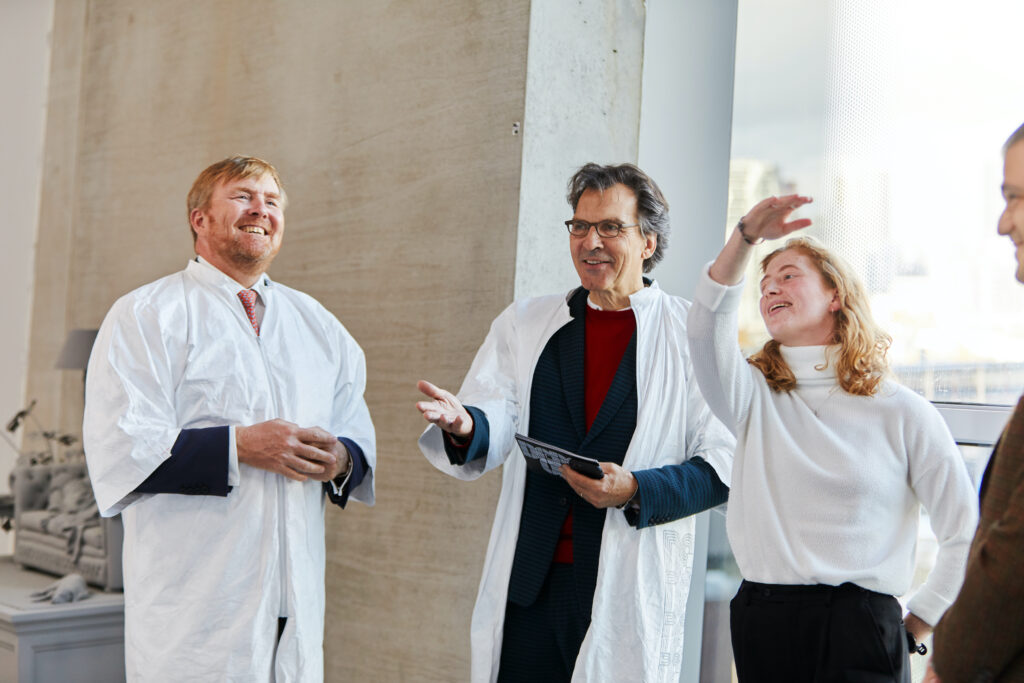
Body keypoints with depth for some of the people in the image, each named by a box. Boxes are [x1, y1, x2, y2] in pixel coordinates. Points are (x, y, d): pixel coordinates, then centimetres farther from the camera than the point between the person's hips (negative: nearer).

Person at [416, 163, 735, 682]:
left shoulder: (694, 335, 0)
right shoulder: (523, 324, 11)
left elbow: (725, 464, -4)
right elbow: (493, 424, 1)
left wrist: (636, 491, -18)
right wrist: (464, 428, -22)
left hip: (631, 596, -2)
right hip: (529, 588, 3)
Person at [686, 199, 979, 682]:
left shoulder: (901, 412, 2)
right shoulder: (756, 398, 8)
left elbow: (967, 537, 4)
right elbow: (708, 325, -11)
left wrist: (914, 628, 3)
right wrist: (746, 236, -19)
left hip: (857, 627, -2)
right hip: (759, 623, 2)